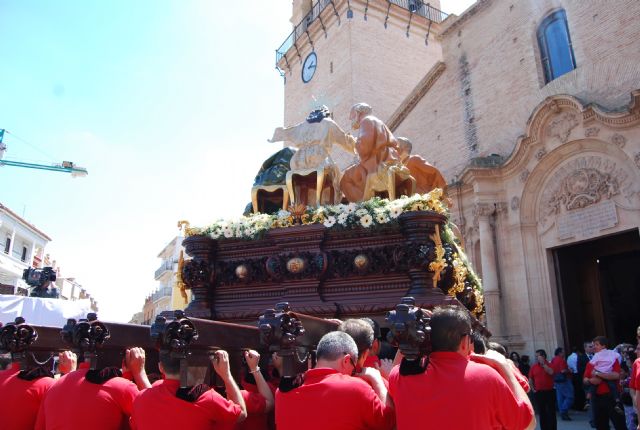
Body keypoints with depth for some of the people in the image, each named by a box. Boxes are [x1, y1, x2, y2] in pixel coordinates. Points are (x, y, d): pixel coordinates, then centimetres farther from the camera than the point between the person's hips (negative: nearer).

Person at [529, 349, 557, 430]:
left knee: (551, 412, 0)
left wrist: (543, 363, -23)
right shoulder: (534, 366, 5)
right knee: (542, 413, 9)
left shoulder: (549, 364, -4)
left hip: (549, 391, -3)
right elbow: (530, 379, 13)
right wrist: (533, 389, 6)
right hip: (538, 392, 3)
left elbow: (551, 372, -26)